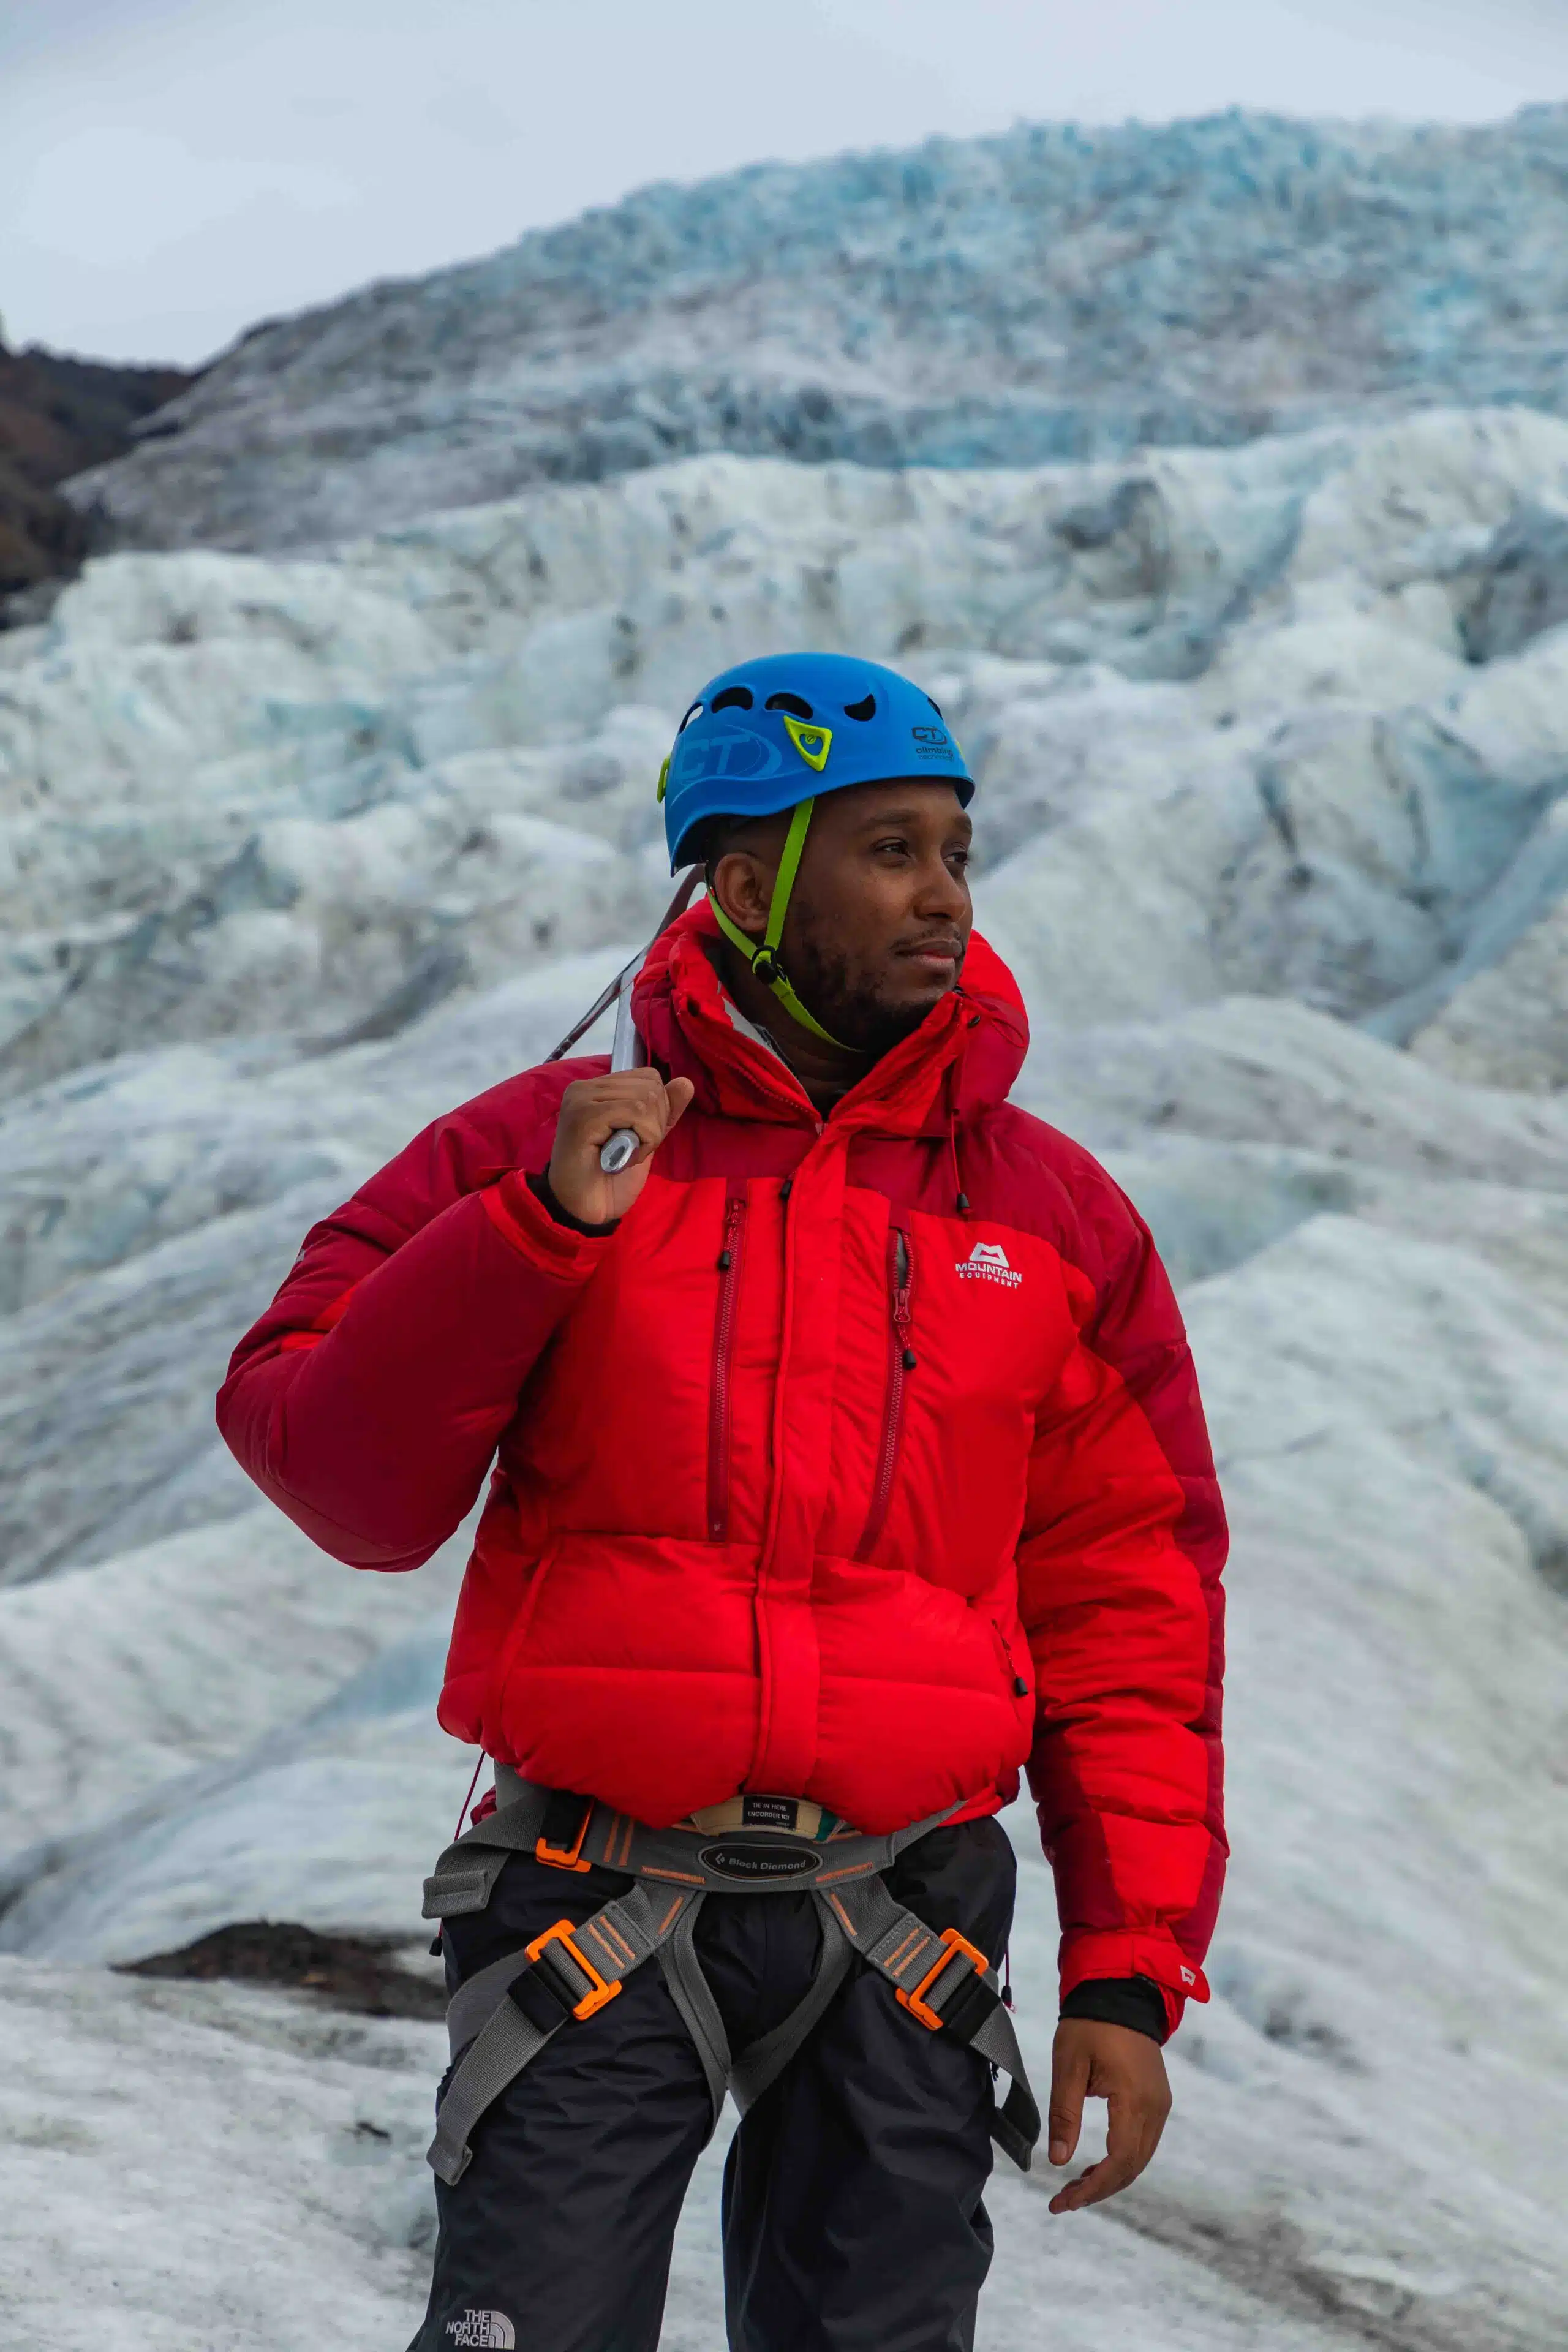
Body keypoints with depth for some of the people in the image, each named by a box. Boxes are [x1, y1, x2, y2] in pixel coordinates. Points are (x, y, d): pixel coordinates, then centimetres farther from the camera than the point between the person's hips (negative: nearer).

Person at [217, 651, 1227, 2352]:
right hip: (596, 1930, -2)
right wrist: (540, 1229, -16)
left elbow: (1129, 1616, 8)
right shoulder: (539, 1148, 2)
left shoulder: (1056, 1221, 7)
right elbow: (340, 1476, -4)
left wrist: (1129, 1972, 2)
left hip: (901, 1939, 2)